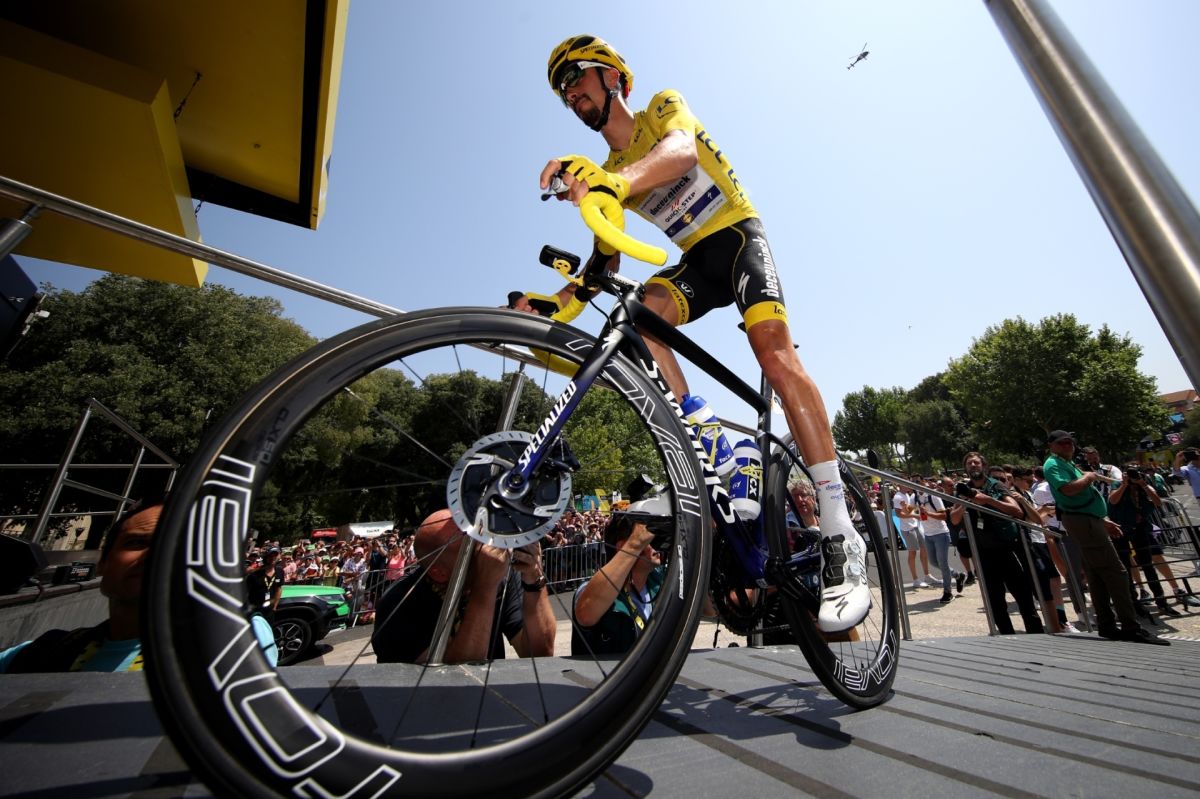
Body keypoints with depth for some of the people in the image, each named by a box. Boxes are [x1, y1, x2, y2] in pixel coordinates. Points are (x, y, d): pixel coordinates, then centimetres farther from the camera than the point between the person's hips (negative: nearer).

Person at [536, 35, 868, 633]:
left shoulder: (663, 107, 0)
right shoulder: (607, 171, 12)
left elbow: (682, 150, -27)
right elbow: (604, 262, 3)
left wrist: (619, 177, -48)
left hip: (738, 237, -4)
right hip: (695, 261, 4)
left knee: (773, 349, -29)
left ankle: (841, 538, -26)